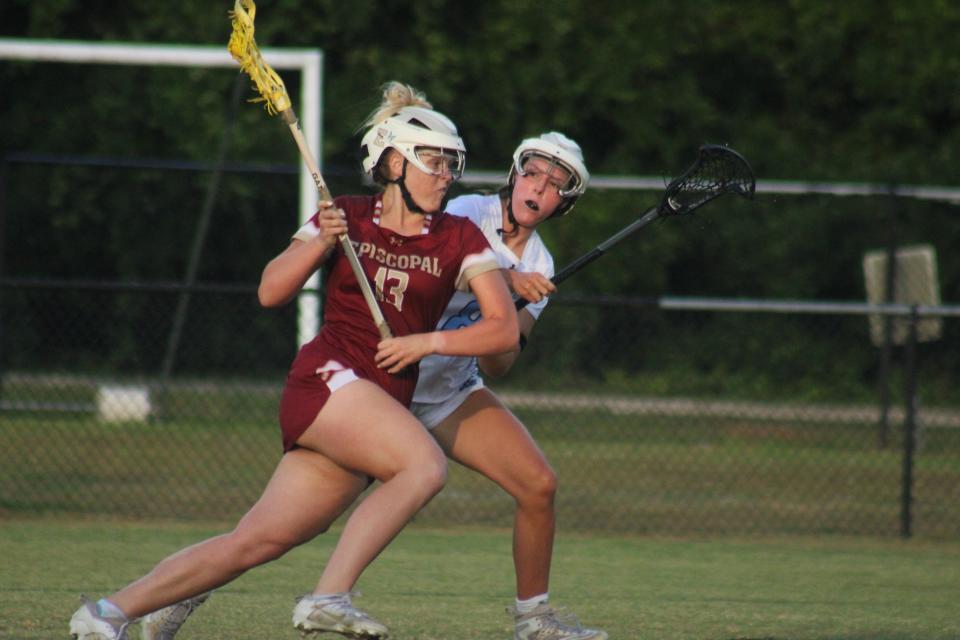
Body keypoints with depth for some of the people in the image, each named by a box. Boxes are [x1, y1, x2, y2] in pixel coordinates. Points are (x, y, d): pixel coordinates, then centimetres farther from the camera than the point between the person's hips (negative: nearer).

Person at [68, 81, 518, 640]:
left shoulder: (459, 239, 8)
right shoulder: (345, 218, 5)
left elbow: (505, 329, 1)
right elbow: (271, 293, 4)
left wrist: (428, 342, -11)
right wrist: (318, 245, -11)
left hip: (388, 400, 4)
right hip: (326, 378, -4)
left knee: (256, 542, 0)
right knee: (426, 465, -30)